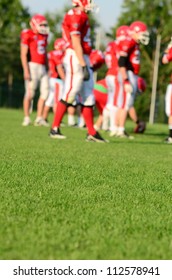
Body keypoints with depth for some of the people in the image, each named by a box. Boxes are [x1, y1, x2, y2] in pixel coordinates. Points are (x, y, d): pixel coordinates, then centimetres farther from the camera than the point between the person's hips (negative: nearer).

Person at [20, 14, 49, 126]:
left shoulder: (44, 36, 15)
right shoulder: (28, 35, -7)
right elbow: (23, 54, -11)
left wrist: (47, 69, 22)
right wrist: (26, 70, -17)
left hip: (42, 67, 8)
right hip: (33, 66, -7)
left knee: (45, 92, 2)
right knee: (30, 93, -7)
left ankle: (39, 118, 7)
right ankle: (27, 118, 1)